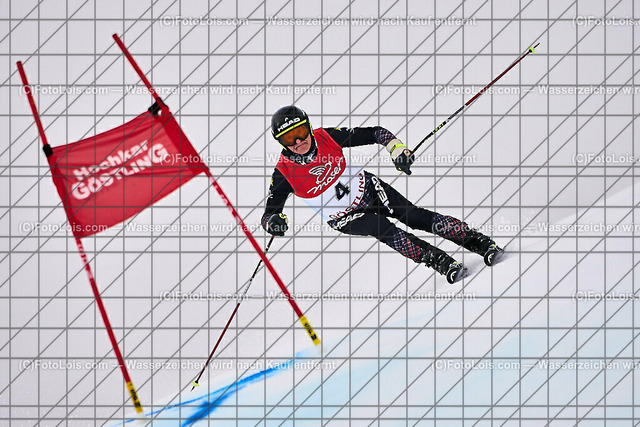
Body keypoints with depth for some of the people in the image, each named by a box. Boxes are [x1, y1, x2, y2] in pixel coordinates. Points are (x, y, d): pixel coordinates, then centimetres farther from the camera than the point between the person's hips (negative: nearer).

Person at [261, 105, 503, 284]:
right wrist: (274, 222, -38)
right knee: (384, 230, -27)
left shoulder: (326, 137, -14)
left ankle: (480, 243, -6)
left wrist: (396, 149, -24)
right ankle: (445, 264, -29)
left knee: (414, 217, -12)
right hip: (344, 218, -2)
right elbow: (269, 212, -15)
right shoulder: (284, 173, -18)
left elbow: (372, 133, -7)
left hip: (367, 189, 2)